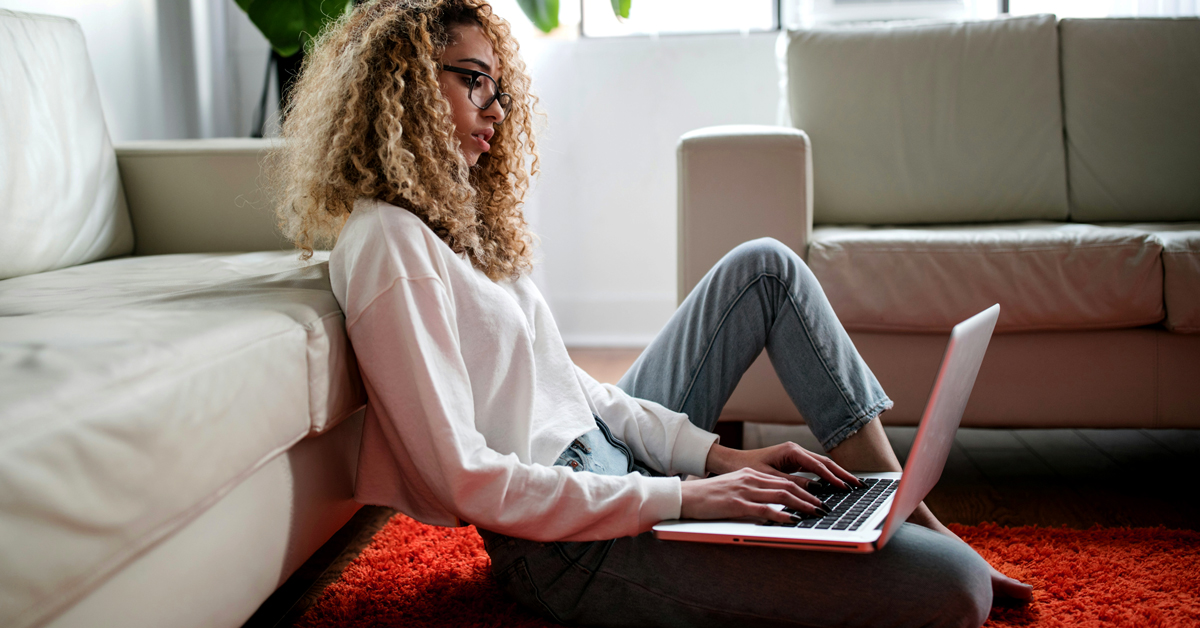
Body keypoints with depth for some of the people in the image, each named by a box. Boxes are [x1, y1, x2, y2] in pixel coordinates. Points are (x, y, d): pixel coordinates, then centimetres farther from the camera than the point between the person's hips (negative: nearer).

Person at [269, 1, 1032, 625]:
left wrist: (717, 455, 1)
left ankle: (905, 512, 12)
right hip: (567, 544, -11)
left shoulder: (453, 218, 14)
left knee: (764, 266, 12)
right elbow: (464, 479, -23)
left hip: (609, 459, 11)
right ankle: (939, 553, 14)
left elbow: (568, 382, 12)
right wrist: (684, 498, -22)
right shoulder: (387, 242, -17)